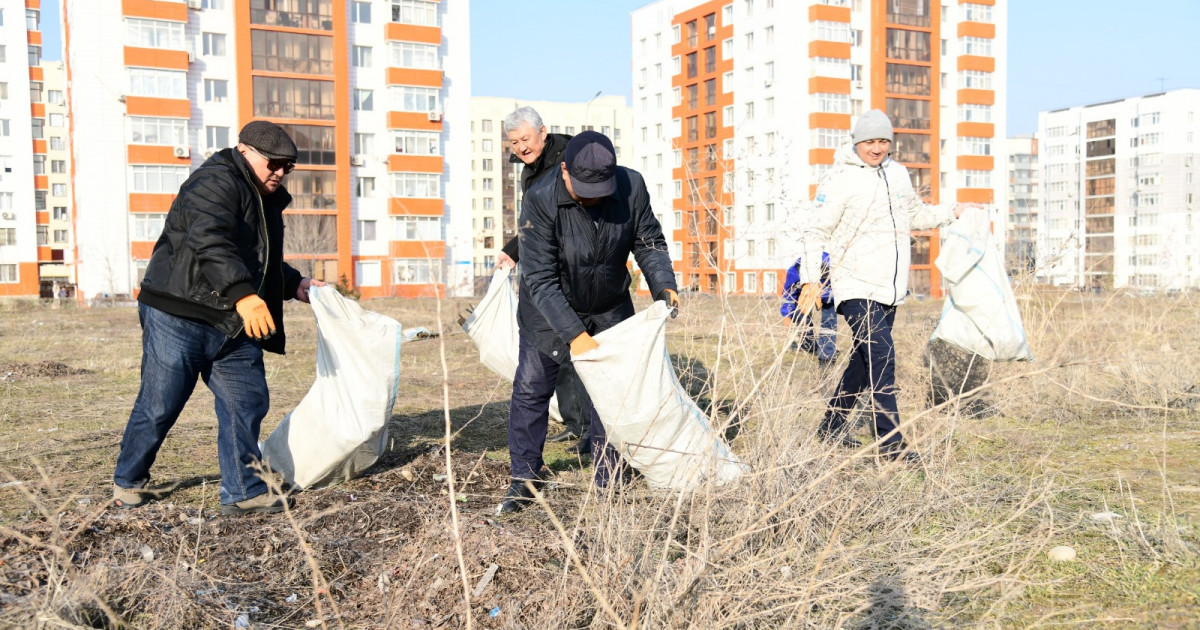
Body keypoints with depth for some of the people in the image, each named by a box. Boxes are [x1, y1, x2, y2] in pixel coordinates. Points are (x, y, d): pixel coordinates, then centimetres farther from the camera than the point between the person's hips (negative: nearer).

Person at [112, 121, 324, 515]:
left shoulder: (265, 201, 19)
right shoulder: (217, 183, -13)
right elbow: (209, 242, -31)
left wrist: (295, 285, 19)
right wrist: (243, 295, -42)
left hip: (233, 328, 9)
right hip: (179, 319, -9)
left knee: (247, 402, 0)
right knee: (160, 406, 2)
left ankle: (242, 492, 7)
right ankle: (128, 481, 25)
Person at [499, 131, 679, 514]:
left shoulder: (632, 186, -20)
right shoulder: (541, 200, -29)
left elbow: (649, 243, -5)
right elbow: (540, 279, -29)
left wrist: (663, 286, -22)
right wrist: (574, 334, -36)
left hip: (610, 309, 2)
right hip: (550, 309, -2)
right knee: (530, 389, 1)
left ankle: (607, 483, 18)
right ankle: (524, 479, 17)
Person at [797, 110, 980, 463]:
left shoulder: (897, 173, 12)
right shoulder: (840, 180, -9)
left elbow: (915, 214, 29)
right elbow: (816, 231, -8)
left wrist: (953, 212, 20)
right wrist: (811, 280, -15)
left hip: (890, 288, 7)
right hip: (856, 287, -7)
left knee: (865, 360, 13)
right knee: (881, 355, -17)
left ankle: (831, 426, 27)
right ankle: (890, 442, -12)